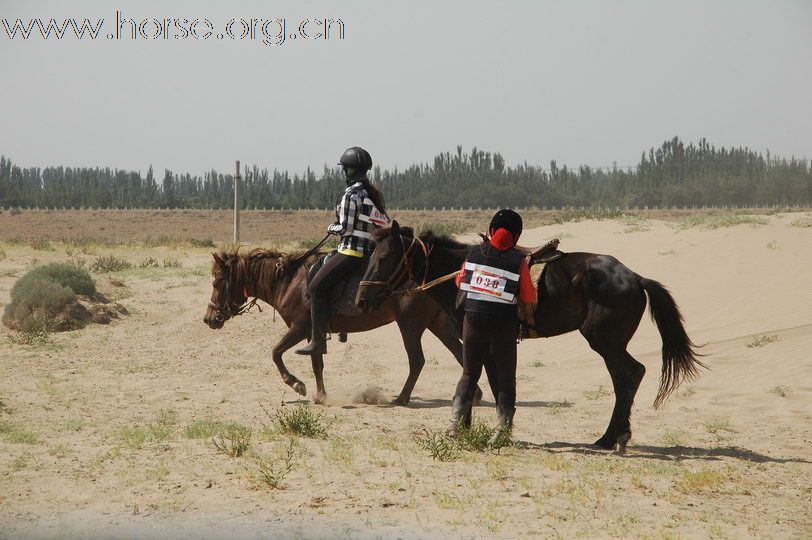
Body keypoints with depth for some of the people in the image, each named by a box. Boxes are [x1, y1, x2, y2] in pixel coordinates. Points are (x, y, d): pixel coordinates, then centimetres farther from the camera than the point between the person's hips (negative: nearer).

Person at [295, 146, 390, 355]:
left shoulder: (351, 195, -15)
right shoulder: (374, 193, 12)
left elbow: (345, 228, -18)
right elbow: (385, 222, 16)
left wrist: (332, 228, 4)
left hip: (352, 250, -10)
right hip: (371, 249, 10)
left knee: (317, 287, -10)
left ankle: (318, 341, -16)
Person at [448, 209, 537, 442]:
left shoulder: (474, 253, 1)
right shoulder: (518, 260, -7)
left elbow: (460, 282, 10)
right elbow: (528, 298, -6)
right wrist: (528, 319, 10)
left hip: (473, 317, 2)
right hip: (504, 323, -2)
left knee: (469, 374, 14)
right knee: (506, 377, 9)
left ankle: (456, 421, 4)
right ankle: (504, 426, 4)